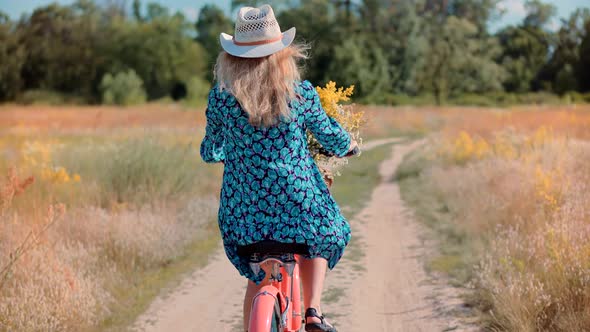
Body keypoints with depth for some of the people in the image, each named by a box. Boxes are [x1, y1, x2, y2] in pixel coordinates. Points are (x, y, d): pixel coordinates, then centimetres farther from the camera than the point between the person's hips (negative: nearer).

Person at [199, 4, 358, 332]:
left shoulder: (219, 97, -5)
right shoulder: (302, 93, -7)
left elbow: (211, 151, 5)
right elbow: (330, 138, 5)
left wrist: (212, 151, 29)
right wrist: (349, 143, 27)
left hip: (245, 207, 1)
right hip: (298, 202, -1)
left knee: (256, 279, 21)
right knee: (321, 236, 29)